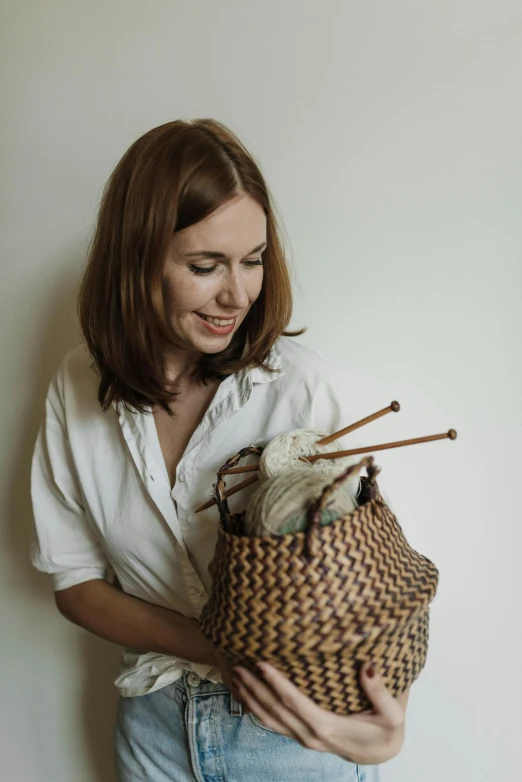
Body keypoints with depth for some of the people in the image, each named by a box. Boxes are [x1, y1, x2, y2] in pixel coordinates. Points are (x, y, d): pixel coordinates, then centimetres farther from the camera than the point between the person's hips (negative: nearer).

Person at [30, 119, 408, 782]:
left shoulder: (295, 380, -18)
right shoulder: (79, 387, -10)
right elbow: (75, 583, -6)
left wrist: (384, 718, -34)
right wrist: (216, 649, -20)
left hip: (295, 727, -2)